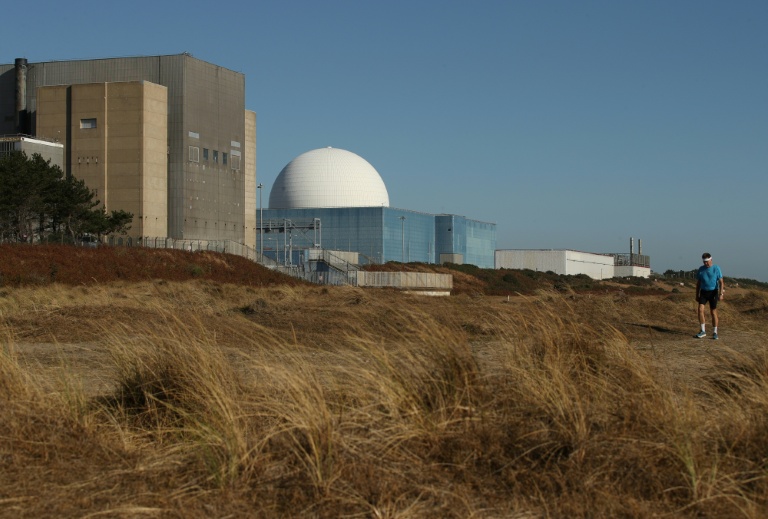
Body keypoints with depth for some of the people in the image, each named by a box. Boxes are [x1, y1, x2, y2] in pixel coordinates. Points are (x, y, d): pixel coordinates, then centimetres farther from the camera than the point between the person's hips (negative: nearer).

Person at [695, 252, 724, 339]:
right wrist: (697, 295, 9)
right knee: (700, 309, -14)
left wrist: (721, 294, -19)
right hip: (703, 292, 3)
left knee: (713, 312, 0)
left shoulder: (716, 268, -6)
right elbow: (698, 283, 11)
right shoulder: (701, 269, 4)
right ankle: (703, 331, -9)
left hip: (713, 292, -3)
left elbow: (721, 282, -9)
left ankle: (714, 333, 11)